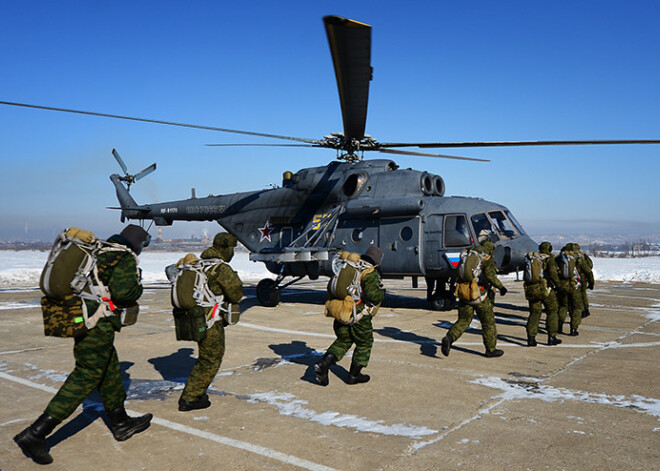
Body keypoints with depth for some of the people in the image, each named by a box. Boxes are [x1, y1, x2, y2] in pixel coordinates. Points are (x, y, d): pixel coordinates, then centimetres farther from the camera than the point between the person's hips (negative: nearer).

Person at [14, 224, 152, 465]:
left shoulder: (97, 252, 15)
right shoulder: (126, 258, -10)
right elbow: (123, 292, -22)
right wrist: (138, 287, -2)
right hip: (98, 325, -9)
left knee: (110, 371, 18)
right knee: (86, 376, -3)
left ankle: (121, 423, 30)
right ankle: (35, 434, -4)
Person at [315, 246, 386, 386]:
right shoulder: (371, 273, -13)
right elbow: (372, 294, -25)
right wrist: (382, 292, -4)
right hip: (359, 315, -6)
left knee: (343, 340, 20)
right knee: (364, 344, 14)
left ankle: (324, 363, 0)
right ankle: (354, 375, 20)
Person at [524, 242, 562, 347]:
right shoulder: (549, 259, -3)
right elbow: (553, 272, -15)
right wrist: (557, 284, -2)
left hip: (531, 289, 4)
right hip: (545, 289, -4)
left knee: (534, 313, 7)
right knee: (552, 311, 11)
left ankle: (531, 338, -1)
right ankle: (552, 337, 11)